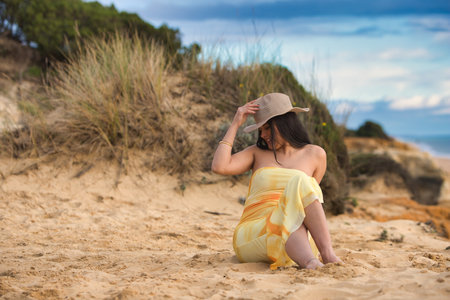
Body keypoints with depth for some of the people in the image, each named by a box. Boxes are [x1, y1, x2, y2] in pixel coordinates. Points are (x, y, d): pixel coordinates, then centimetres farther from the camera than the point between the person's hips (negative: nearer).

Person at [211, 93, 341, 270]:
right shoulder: (257, 153, 15)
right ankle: (309, 262, -56)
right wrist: (235, 125, 5)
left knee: (300, 182, -28)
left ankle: (327, 253, -42)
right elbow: (219, 167, -1)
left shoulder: (315, 155, 14)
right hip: (252, 238, -1)